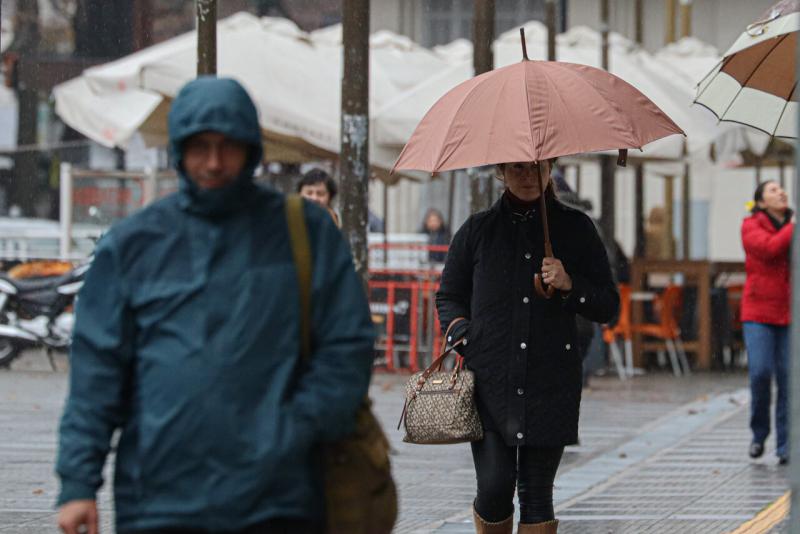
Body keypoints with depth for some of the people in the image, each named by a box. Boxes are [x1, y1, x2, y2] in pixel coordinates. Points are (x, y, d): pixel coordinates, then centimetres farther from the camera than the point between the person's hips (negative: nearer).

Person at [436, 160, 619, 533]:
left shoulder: (575, 228, 7)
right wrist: (463, 336, -1)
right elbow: (449, 296, 18)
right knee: (494, 486, -9)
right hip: (490, 379, 0)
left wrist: (569, 285, -10)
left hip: (550, 384, 0)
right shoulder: (478, 229, 8)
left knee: (536, 492, 0)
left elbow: (608, 306, 8)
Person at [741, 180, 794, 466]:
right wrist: (794, 227, -12)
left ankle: (786, 446, 2)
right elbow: (770, 248, -17)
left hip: (791, 314, 2)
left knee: (788, 378, -5)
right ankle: (759, 433, 10)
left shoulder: (794, 225, 9)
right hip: (759, 313, -2)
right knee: (760, 372, -14)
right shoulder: (751, 227, 1)